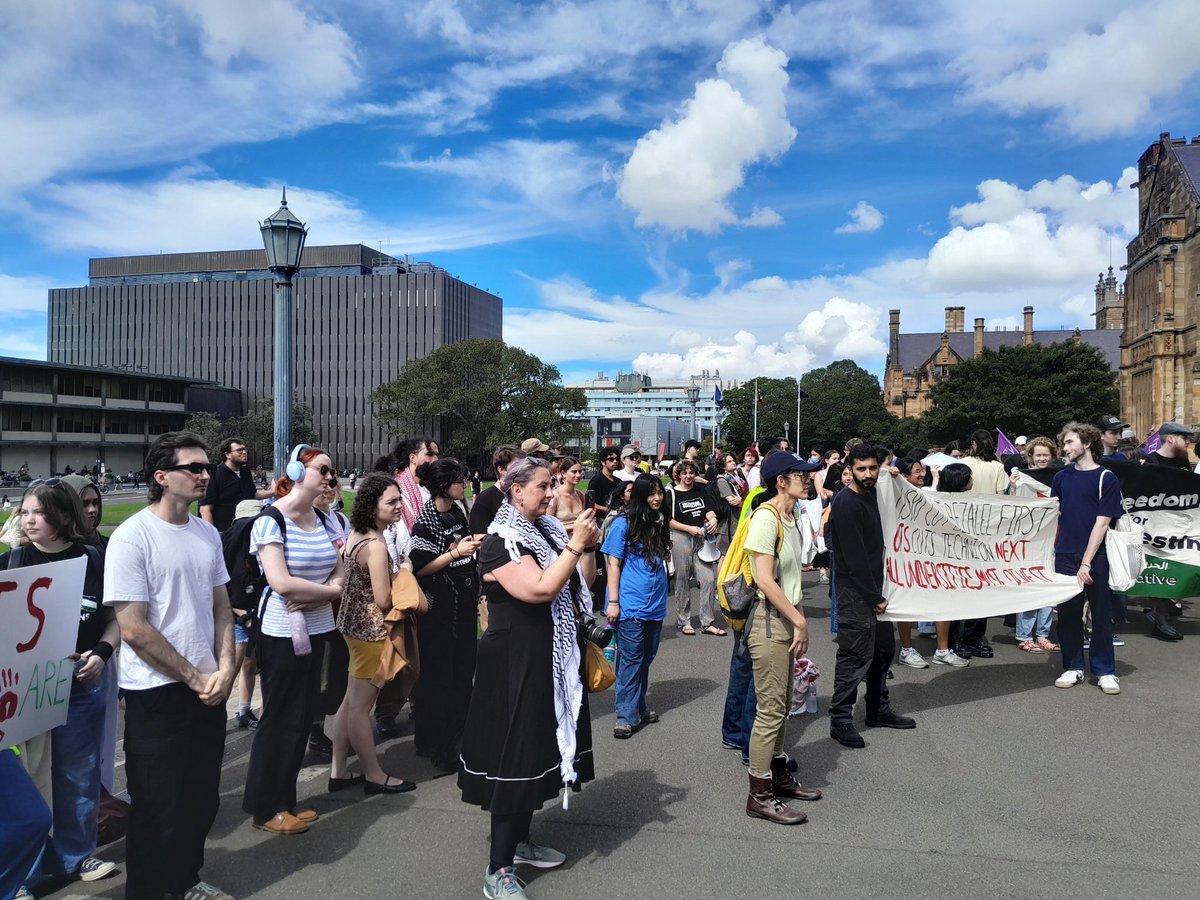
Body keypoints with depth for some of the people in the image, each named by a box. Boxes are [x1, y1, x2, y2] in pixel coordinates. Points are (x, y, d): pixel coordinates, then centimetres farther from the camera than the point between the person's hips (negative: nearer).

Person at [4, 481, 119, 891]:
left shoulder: (93, 560, -4)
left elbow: (115, 619, 3)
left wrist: (101, 654, -13)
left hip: (82, 685, 0)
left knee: (78, 775, 14)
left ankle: (73, 856, 32)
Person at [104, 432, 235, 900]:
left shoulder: (207, 533, 5)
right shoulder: (132, 536, -15)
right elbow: (134, 628, -18)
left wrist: (225, 668, -3)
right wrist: (194, 677, -13)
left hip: (209, 688, 6)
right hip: (156, 693, -6)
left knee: (202, 798, 17)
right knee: (158, 806, 8)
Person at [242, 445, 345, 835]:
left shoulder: (324, 521, 6)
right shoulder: (271, 521, -13)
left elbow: (339, 576, 4)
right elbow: (281, 583, -22)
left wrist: (313, 596, -14)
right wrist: (328, 590, -11)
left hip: (315, 630, 6)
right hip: (281, 632, -6)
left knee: (303, 717, 13)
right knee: (280, 719, 4)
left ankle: (284, 800, 27)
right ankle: (264, 808, 19)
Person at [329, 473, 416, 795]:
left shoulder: (355, 535, 4)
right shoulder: (376, 545, -24)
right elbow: (384, 600, -24)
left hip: (354, 624, 9)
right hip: (371, 631, -9)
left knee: (351, 701, 17)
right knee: (360, 706, 3)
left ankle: (339, 771, 27)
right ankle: (374, 776, 17)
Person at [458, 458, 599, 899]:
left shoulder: (546, 529, 8)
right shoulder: (502, 541, -17)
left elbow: (569, 589, 19)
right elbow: (540, 588, -29)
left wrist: (582, 546, 2)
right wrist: (575, 544, -22)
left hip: (553, 660, 9)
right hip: (516, 664, -9)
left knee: (541, 747, 17)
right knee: (516, 753, -5)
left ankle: (519, 840, 34)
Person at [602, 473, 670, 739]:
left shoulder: (659, 523, 10)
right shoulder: (624, 523, -8)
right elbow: (613, 564, -9)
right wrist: (613, 602, -13)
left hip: (655, 604, 6)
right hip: (631, 604, -6)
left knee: (646, 658, 15)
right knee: (631, 659, -3)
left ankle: (639, 707, 28)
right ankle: (626, 716, 5)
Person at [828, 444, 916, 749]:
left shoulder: (873, 495, 9)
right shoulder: (845, 503, -18)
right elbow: (854, 556, -20)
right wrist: (874, 596, -16)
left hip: (874, 589, 9)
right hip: (855, 592, -9)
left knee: (883, 649, 17)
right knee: (855, 655, -4)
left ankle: (879, 710, 31)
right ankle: (840, 720, 6)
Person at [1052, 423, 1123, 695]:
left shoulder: (1106, 478, -4)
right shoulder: (1062, 477, 9)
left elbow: (1102, 523, -9)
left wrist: (1086, 563, -13)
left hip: (1096, 557, -3)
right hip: (1065, 556, 3)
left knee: (1101, 615, 6)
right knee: (1068, 613, 8)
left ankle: (1105, 671, 17)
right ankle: (1073, 667, 20)